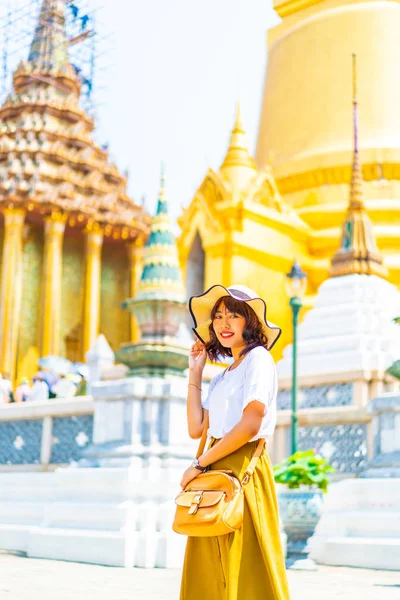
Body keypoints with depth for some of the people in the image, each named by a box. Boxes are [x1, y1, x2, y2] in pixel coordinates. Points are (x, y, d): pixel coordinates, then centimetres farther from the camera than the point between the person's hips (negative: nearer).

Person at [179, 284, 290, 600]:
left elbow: (251, 424, -17)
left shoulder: (258, 358, -5)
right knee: (211, 573, 7)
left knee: (243, 572, -6)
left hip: (244, 470, -8)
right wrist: (195, 373, 14)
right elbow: (196, 427, 12)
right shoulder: (223, 375, 20)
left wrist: (200, 463, -12)